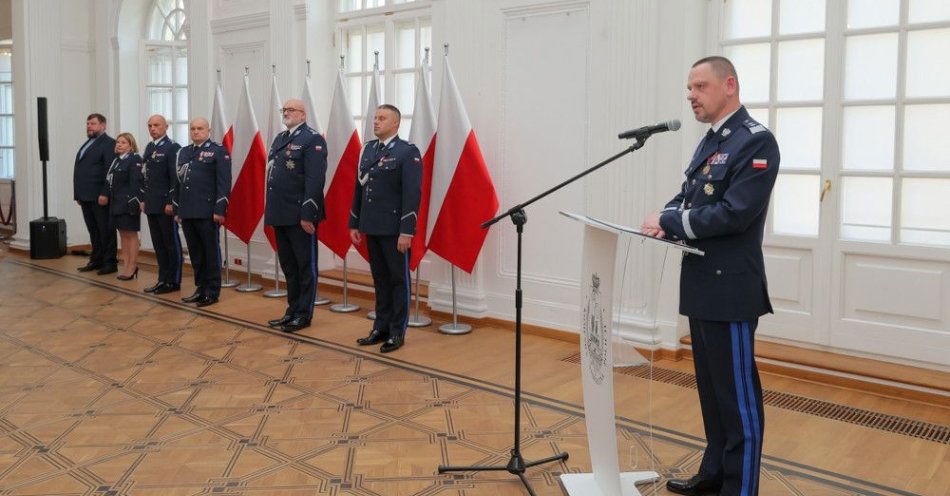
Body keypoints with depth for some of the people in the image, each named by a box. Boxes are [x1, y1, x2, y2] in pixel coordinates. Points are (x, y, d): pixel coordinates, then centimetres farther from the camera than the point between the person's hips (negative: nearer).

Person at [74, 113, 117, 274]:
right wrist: (79, 194, 14)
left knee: (106, 230, -1)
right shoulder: (87, 143, 19)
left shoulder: (108, 144, -8)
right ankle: (96, 260, 21)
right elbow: (80, 168, 19)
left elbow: (110, 171, -15)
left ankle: (110, 262, 5)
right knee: (93, 230, 14)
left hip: (99, 196, -8)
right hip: (86, 196, 8)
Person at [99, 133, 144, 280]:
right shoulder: (116, 160, 15)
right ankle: (125, 266, 19)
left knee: (131, 234, 0)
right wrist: (104, 194, 3)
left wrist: (137, 201, -24)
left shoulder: (135, 159, -9)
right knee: (123, 234, 12)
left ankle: (132, 267, 6)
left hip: (129, 203, -8)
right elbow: (109, 180, 16)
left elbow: (136, 182, -18)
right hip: (116, 203, 8)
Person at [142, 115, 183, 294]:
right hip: (152, 205, 8)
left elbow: (176, 177, -14)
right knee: (158, 244, 11)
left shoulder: (172, 148, -10)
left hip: (166, 205, -8)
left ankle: (174, 282, 9)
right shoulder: (149, 148, 15)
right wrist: (144, 200, 14)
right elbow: (146, 175, 18)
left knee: (172, 244, 1)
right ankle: (163, 279, 19)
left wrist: (171, 203, -17)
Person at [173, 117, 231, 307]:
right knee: (195, 253, 11)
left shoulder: (219, 152, -2)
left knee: (211, 253, 2)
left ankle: (212, 292, 10)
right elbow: (179, 182, 19)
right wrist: (176, 210, 15)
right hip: (187, 213, 6)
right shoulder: (184, 152, 17)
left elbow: (224, 183, -8)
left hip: (207, 213, -6)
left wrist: (219, 210, -15)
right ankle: (201, 288, 22)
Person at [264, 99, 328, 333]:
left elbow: (315, 180, -17)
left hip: (300, 216, -8)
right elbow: (272, 175, 18)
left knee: (305, 267, 4)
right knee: (288, 266, 16)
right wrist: (271, 211, 13)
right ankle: (292, 311, 26)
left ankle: (304, 314, 12)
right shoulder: (279, 139, 17)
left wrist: (308, 214, -21)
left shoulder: (313, 140, -9)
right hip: (281, 215, 8)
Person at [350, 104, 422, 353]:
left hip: (394, 229, -6)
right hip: (371, 228, 6)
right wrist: (354, 224, 12)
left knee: (398, 280, 5)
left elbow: (413, 193, -14)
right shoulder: (368, 149, 12)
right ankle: (381, 328, 24)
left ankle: (397, 332, 14)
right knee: (380, 279, 14)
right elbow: (359, 188, 14)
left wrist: (407, 231, -19)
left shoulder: (408, 152, -9)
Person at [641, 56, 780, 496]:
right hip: (703, 286, 9)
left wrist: (670, 223, -16)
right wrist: (665, 219, -4)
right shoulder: (709, 142, 16)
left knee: (737, 393, 0)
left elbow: (735, 212, -22)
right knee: (710, 387, 17)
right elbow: (688, 196, 18)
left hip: (730, 288, -9)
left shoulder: (756, 142, -13)